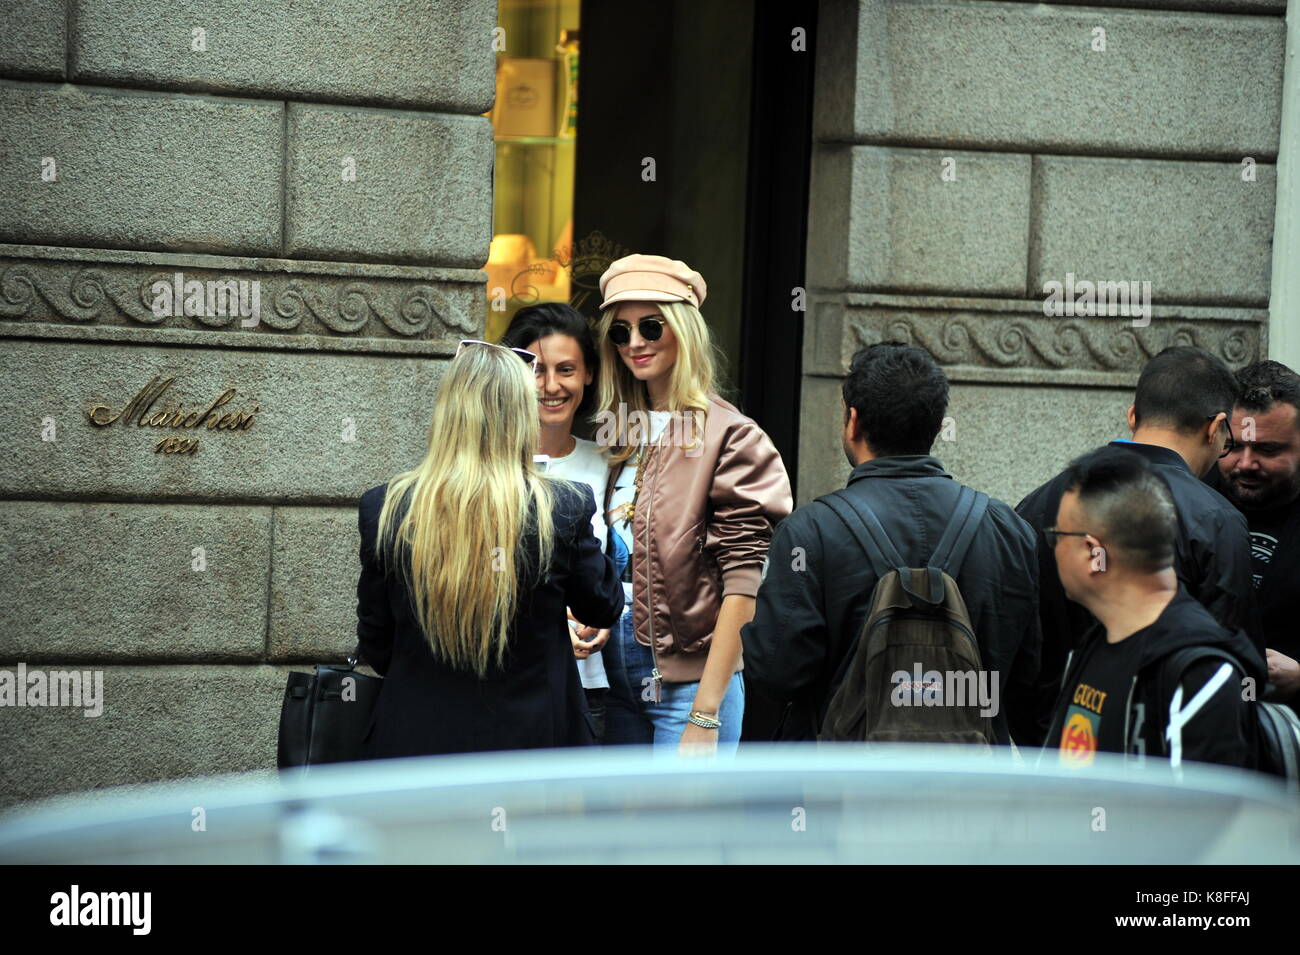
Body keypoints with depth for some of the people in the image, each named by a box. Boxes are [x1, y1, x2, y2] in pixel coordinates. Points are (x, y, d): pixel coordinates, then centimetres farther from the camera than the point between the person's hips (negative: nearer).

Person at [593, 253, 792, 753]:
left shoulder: (728, 436, -7)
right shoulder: (621, 432, 13)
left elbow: (743, 579, -12)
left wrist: (705, 716, -17)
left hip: (687, 676, -6)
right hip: (617, 672, 6)